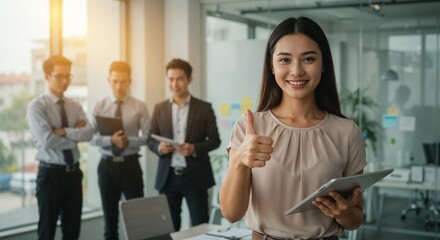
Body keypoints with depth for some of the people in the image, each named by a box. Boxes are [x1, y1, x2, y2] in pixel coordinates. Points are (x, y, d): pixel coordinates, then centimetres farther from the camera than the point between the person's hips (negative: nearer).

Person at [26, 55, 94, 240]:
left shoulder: (75, 106, 8)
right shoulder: (37, 106, -10)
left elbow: (88, 133, -7)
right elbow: (47, 141, -22)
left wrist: (65, 132, -20)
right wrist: (75, 137, -11)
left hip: (73, 172, 5)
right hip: (50, 173, -5)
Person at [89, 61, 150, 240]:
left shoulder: (139, 107, -2)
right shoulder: (100, 107, 1)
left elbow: (147, 137, -6)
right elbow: (91, 137, -4)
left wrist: (129, 141, -23)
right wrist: (110, 140, -21)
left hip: (130, 164, -1)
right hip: (107, 165, 2)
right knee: (110, 214, 12)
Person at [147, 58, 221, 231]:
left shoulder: (204, 108, -1)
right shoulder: (160, 108, 7)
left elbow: (215, 140, 0)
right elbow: (151, 140, 10)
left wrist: (195, 148, -18)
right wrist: (159, 147, -13)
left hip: (195, 176, -2)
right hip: (168, 176, 2)